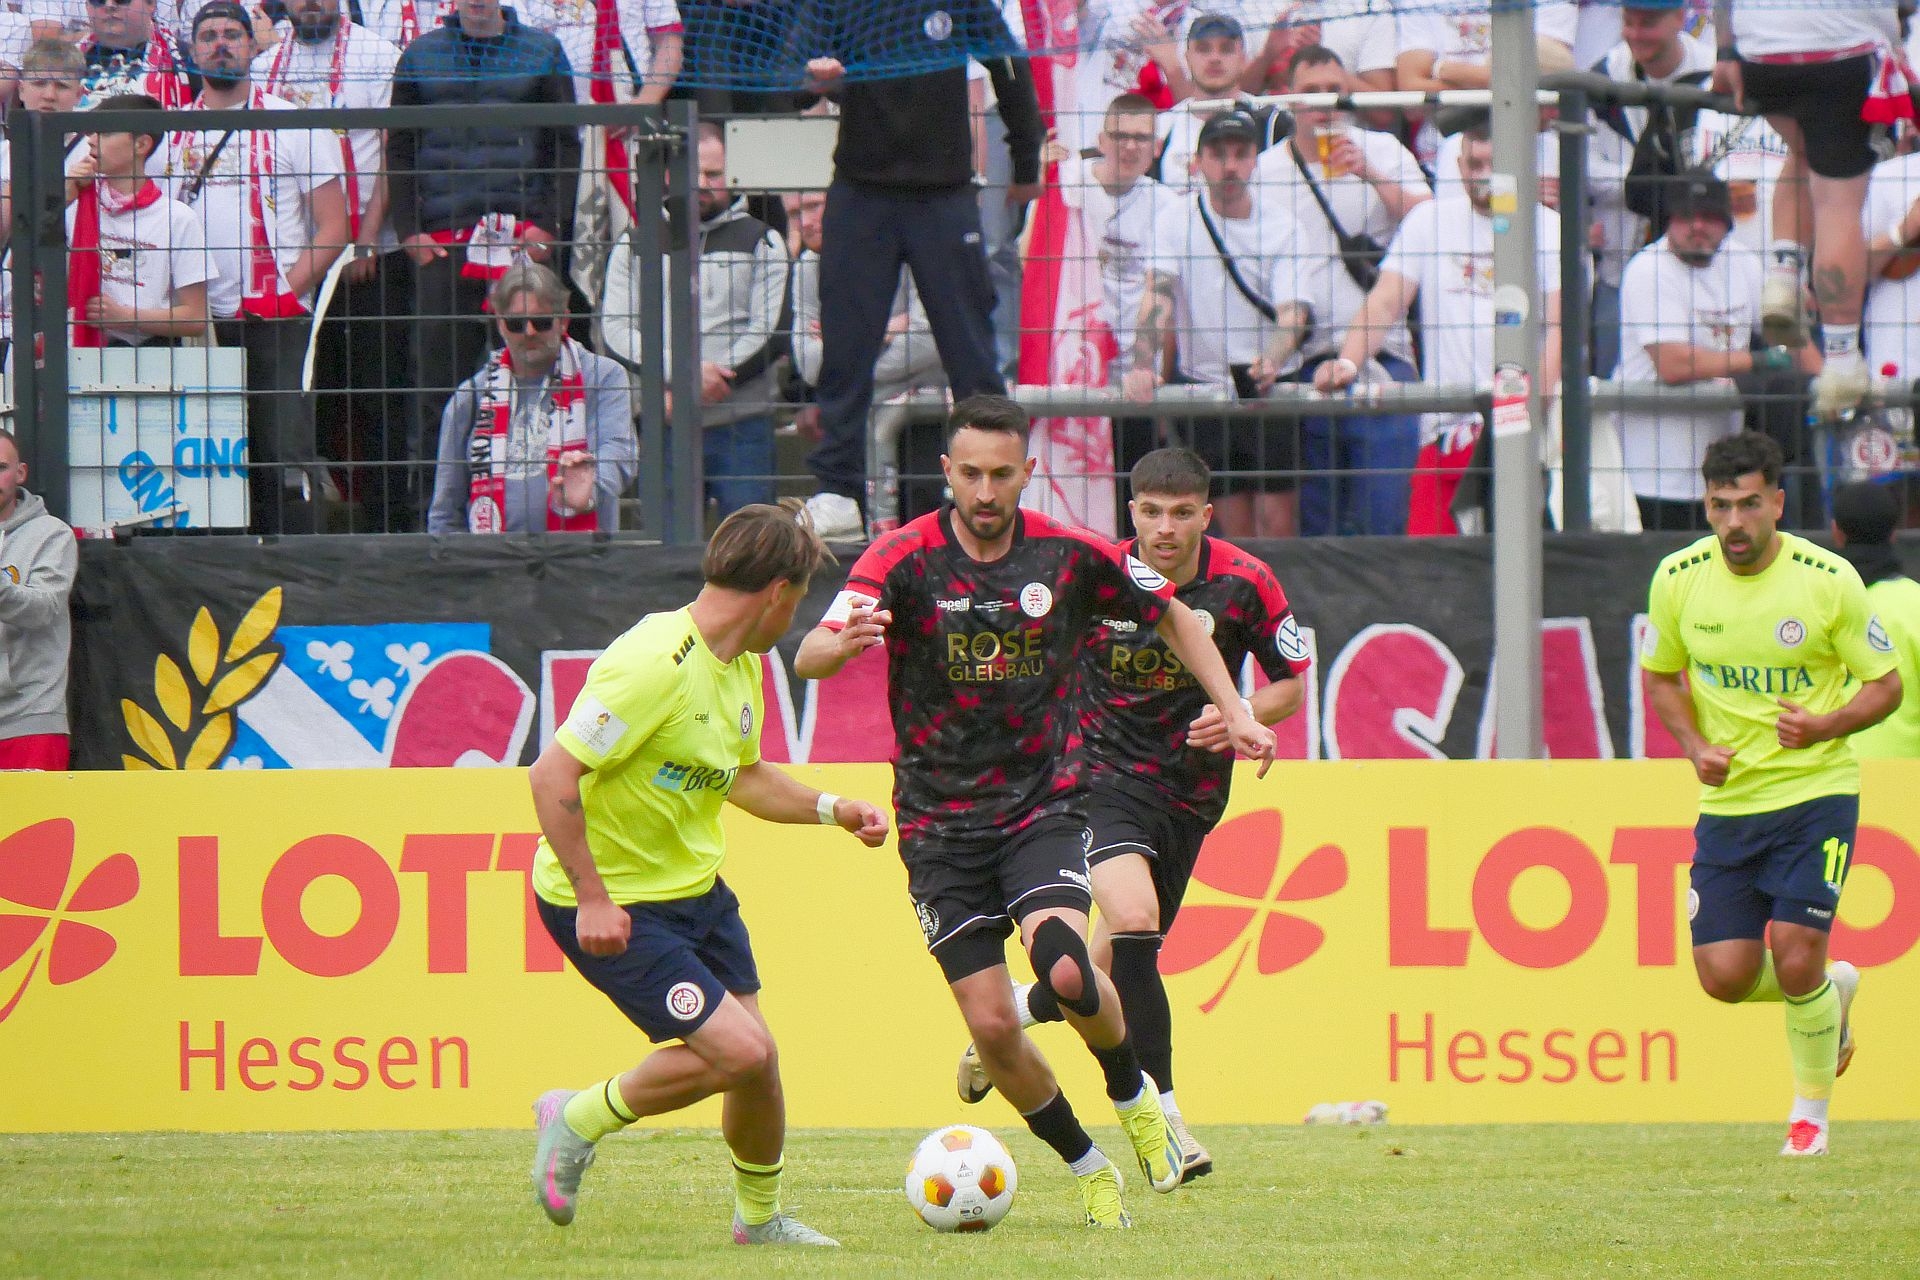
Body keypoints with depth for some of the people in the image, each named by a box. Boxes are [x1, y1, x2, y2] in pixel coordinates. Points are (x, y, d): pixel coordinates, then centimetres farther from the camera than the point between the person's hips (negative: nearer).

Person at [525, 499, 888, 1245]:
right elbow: (553, 774, -27)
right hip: (612, 904, -9)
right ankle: (581, 1121, 4)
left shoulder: (742, 665, 6)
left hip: (696, 888, 9)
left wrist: (833, 810, 13)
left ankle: (760, 1219, 31)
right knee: (737, 1050, -16)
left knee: (755, 1057, 9)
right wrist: (592, 897, -28)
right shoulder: (655, 665, -25)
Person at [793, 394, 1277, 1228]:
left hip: (1042, 805, 0)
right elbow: (809, 659, -23)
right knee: (991, 1025, -6)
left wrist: (1232, 711, 7)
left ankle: (1134, 1096, 5)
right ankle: (1086, 1168, 17)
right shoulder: (906, 559, -11)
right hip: (940, 821, 0)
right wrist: (842, 642, -46)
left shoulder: (1070, 556, -4)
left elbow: (1170, 614, 14)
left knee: (1065, 969, -25)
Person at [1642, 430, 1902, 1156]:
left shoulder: (1828, 580, -12)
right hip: (1727, 799, 3)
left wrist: (1825, 727, -22)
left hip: (1816, 790, -3)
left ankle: (1812, 1110, 9)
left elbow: (1885, 684, -3)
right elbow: (1661, 675, 13)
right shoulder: (1678, 580, -4)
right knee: (1725, 976, -4)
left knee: (1794, 954, -15)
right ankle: (1831, 990, 30)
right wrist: (1694, 746, -5)